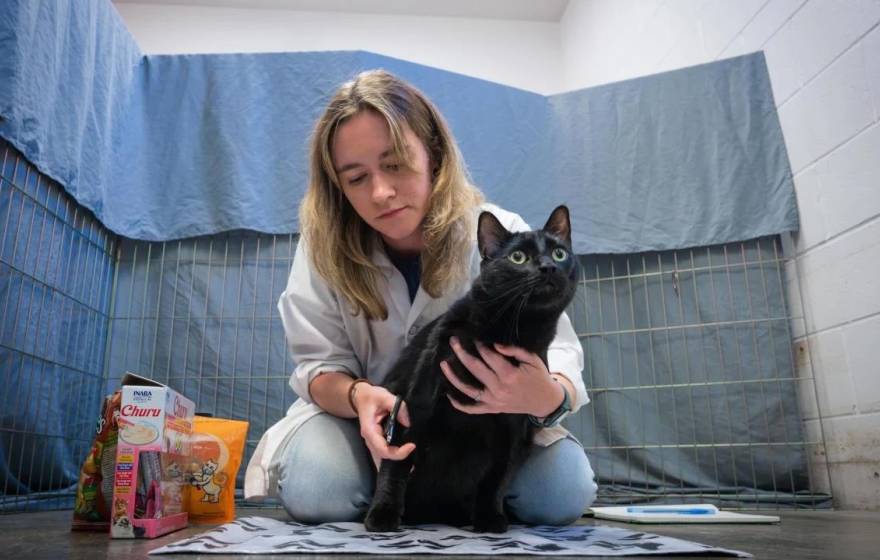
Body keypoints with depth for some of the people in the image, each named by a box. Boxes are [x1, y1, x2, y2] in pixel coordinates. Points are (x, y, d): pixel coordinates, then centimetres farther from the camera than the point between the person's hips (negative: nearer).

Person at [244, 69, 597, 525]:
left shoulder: (502, 237, -18)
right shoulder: (325, 243, -15)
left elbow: (557, 352, -23)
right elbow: (320, 365, -14)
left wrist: (547, 394, -49)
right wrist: (359, 396, -39)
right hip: (368, 418, 0)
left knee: (563, 489, -24)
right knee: (316, 493, -29)